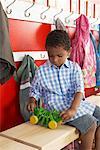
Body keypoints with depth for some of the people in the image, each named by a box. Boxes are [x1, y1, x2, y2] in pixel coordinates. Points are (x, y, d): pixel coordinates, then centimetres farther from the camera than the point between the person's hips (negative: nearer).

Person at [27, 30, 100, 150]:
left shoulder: (74, 68, 1)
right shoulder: (41, 71, -1)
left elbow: (79, 90, -10)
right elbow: (35, 90, 11)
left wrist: (73, 109, -26)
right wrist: (32, 100, -13)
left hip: (76, 103, 5)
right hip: (57, 106, -5)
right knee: (90, 124, -21)